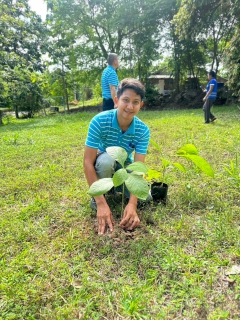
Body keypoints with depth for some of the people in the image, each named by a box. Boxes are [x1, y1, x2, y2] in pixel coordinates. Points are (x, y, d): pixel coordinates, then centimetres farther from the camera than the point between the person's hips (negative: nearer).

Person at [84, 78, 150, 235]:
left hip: (125, 166, 3)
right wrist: (101, 203, -37)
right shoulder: (99, 121, -29)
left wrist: (132, 204, -41)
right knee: (106, 159, -38)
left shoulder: (143, 130, -21)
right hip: (104, 165, -2)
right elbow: (88, 162, -31)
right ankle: (97, 197, -9)